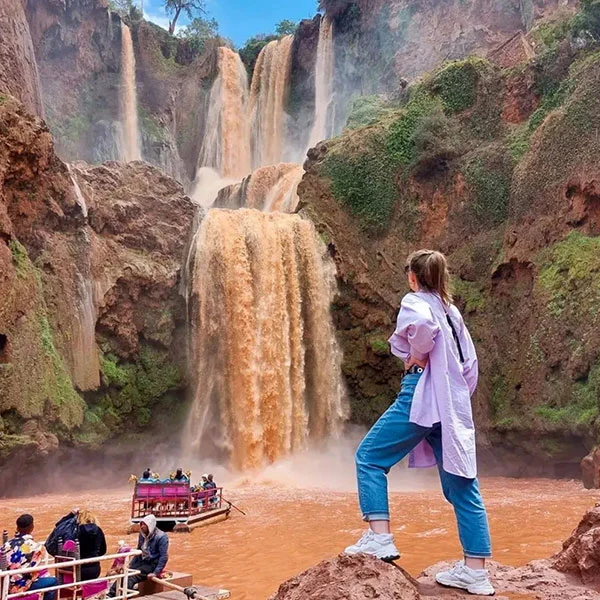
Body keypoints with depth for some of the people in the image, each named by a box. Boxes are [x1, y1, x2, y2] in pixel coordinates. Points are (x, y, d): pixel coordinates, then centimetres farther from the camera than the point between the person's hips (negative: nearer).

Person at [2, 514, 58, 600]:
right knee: (53, 581, 10)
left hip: (5, 586, 6)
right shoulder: (36, 546, -12)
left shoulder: (7, 545, 1)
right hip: (20, 587, -6)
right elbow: (33, 571, -7)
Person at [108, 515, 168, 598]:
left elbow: (164, 557, -18)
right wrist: (131, 564, 15)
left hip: (152, 564, -6)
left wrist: (156, 572, -23)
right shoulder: (142, 534, 7)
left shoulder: (161, 537, -15)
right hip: (141, 561, 6)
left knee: (132, 577, -28)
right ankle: (111, 595, -28)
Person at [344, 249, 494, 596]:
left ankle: (380, 538, -4)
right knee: (462, 484, 7)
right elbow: (470, 361, 20)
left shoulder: (415, 301, -2)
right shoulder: (451, 310, 21)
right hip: (454, 404, 8)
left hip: (423, 396, -8)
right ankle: (476, 571, 9)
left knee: (370, 457, 4)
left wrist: (417, 355, -12)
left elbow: (423, 324, -28)